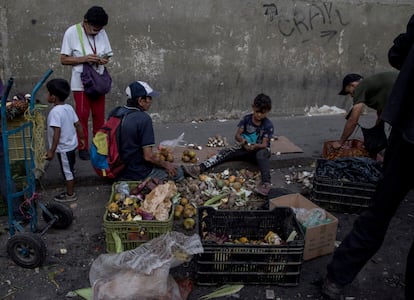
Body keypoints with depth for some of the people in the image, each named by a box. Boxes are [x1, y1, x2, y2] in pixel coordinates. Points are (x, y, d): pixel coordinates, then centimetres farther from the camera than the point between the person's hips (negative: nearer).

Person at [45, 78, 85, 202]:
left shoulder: (55, 111, -24)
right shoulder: (69, 107, 0)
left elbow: (57, 133, -28)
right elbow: (78, 124, 6)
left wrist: (51, 150, -24)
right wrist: (82, 138, 19)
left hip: (63, 148, -8)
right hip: (71, 144, 8)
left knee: (67, 171, 6)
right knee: (69, 169, 20)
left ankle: (70, 195, 21)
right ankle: (70, 191, 33)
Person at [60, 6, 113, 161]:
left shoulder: (102, 33, 1)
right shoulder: (72, 32, -10)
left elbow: (107, 55, 11)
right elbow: (64, 59, -9)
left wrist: (104, 60, -13)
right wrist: (84, 58, -21)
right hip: (81, 83, -4)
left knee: (99, 115, 8)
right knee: (82, 116, 2)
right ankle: (83, 148, 13)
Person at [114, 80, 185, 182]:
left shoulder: (114, 112, -1)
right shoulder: (144, 119, -23)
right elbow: (148, 156, -23)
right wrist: (166, 164, -5)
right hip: (137, 175, -8)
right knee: (178, 172, 7)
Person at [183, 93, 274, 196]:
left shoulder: (268, 125, -15)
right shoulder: (246, 119, -6)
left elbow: (264, 144, -19)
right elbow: (237, 135, -8)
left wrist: (255, 146, -42)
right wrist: (242, 140, -32)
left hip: (260, 149, -3)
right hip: (245, 147, 4)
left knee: (261, 154, -41)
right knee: (225, 152, -19)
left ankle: (266, 183, -55)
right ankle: (199, 168, -33)